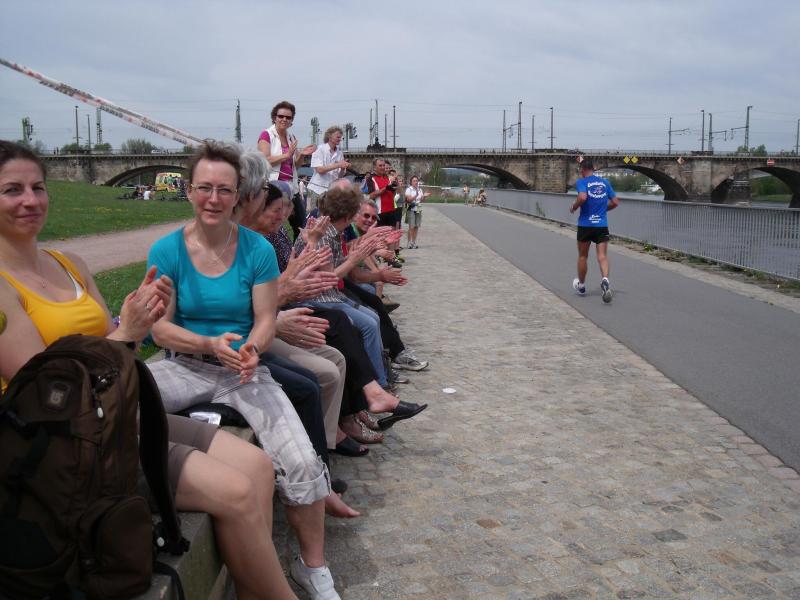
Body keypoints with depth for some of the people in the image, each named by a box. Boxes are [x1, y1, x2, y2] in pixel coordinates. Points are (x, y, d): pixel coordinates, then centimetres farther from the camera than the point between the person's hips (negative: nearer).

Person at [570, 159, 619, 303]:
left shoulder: (582, 182, -5)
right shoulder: (605, 182, 10)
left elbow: (582, 197, -24)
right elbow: (615, 202, 11)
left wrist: (574, 207, -7)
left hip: (585, 225, -2)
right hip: (602, 225, 3)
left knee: (583, 256, 13)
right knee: (602, 256, -3)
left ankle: (581, 286, 29)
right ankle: (605, 280, -30)